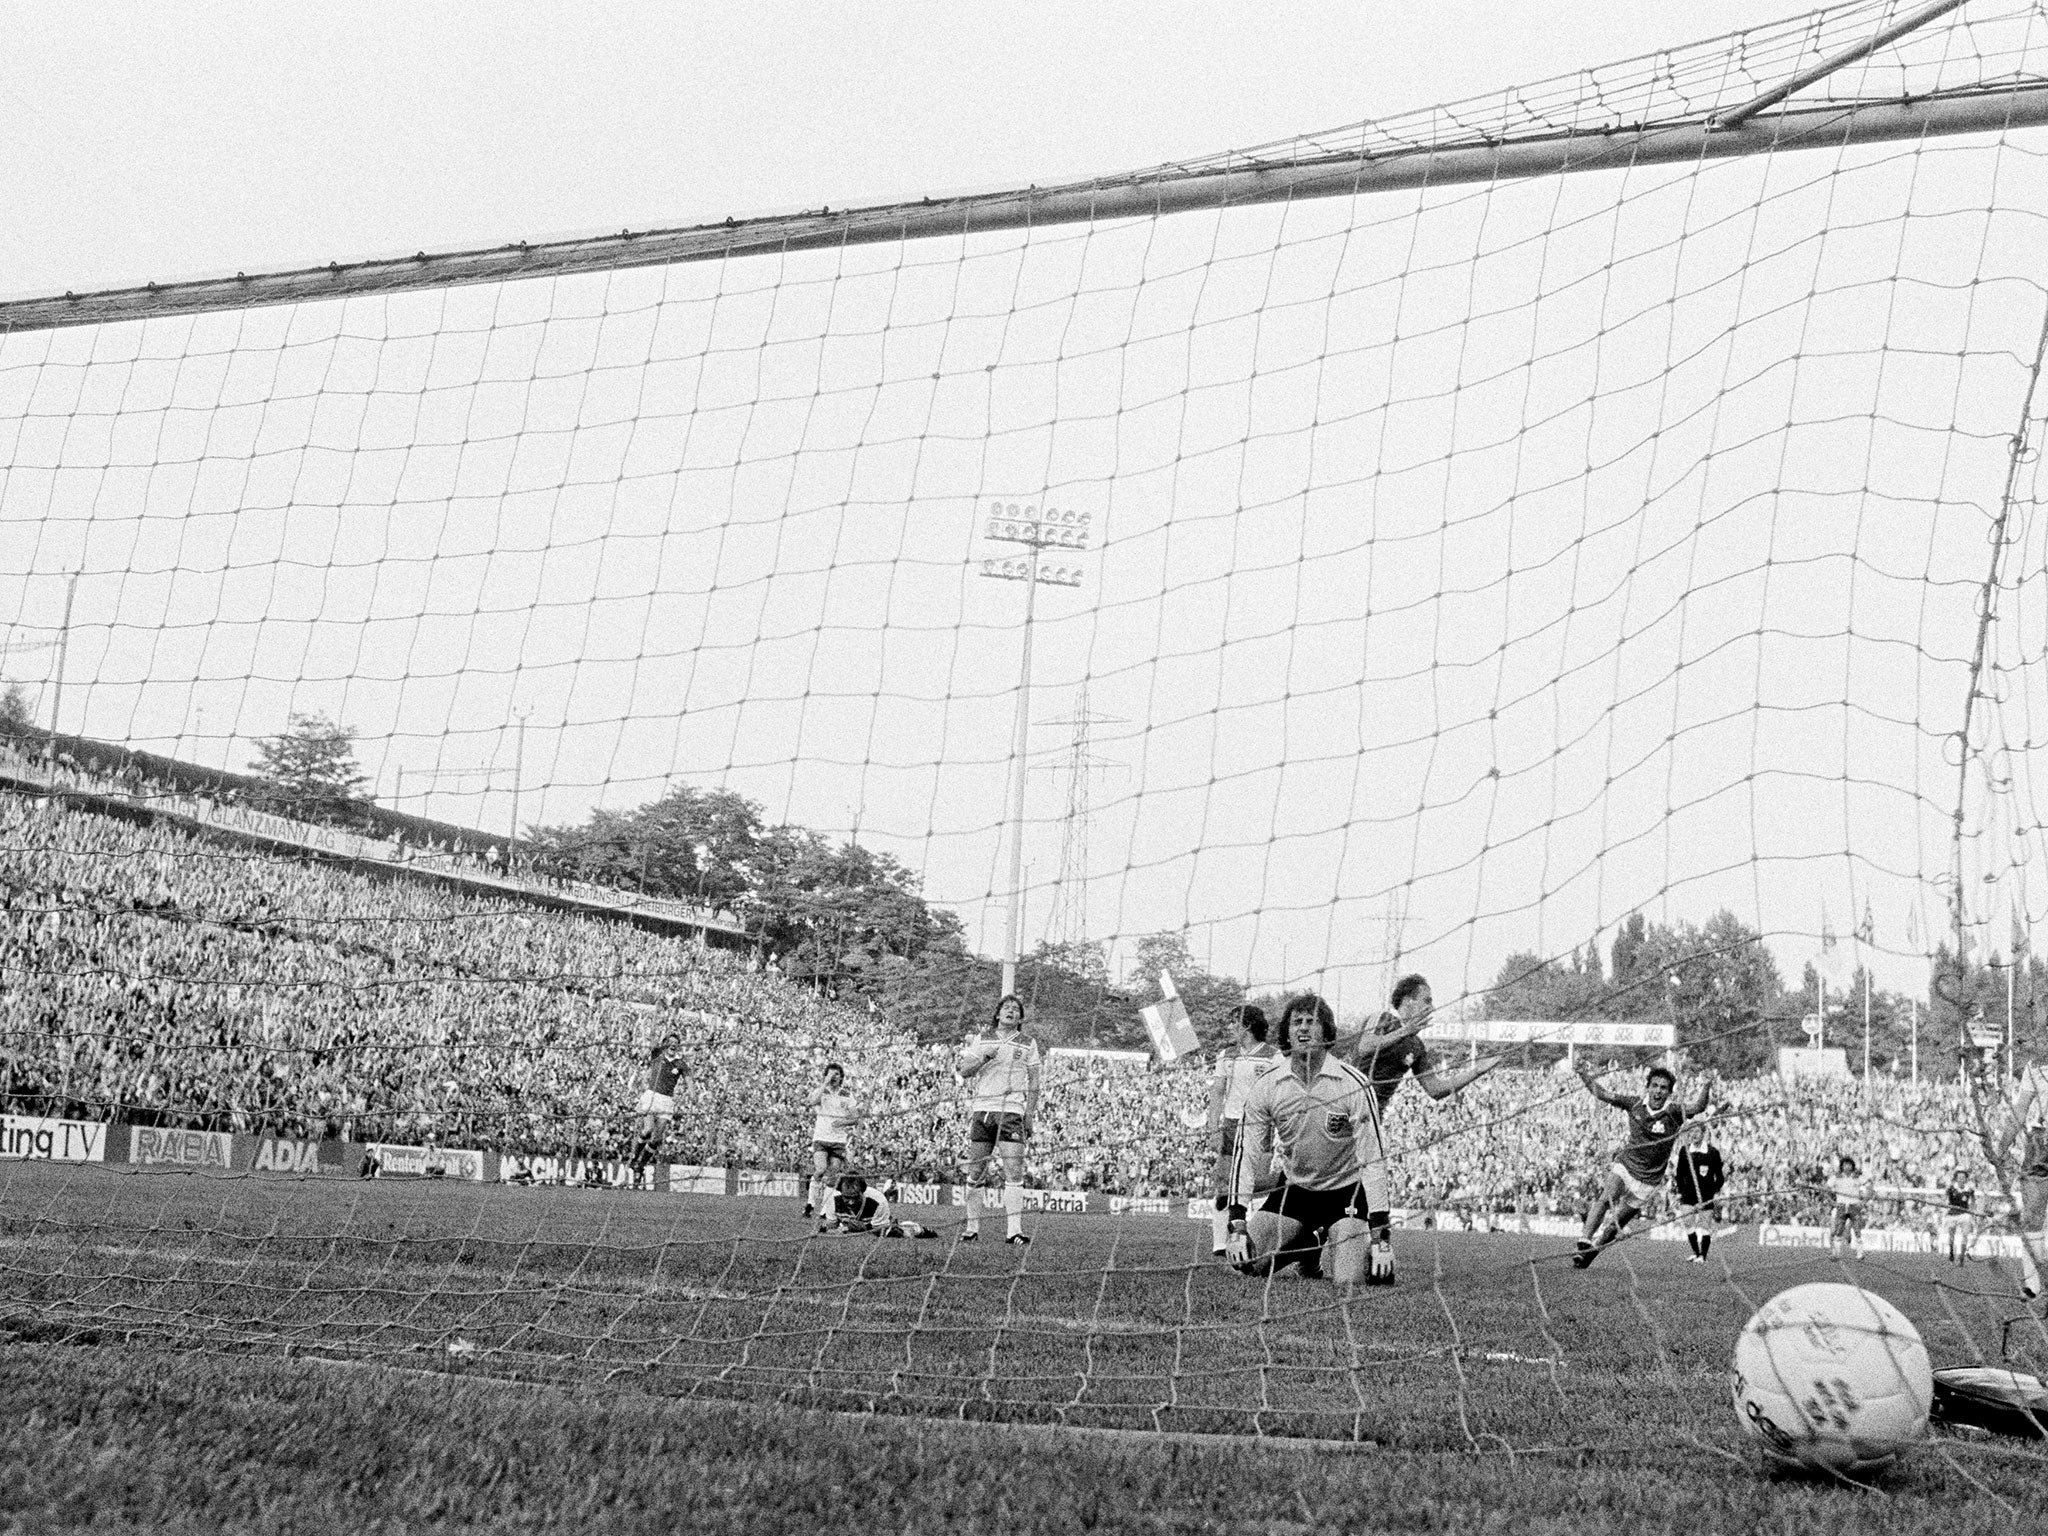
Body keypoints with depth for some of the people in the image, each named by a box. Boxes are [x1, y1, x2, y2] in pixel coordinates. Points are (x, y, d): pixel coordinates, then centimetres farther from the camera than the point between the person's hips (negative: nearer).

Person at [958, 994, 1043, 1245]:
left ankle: (1014, 1231, -15)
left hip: (1012, 1111, -1)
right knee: (975, 1172, 0)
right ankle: (972, 1227, 9)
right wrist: (984, 1057, -11)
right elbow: (964, 1070, 7)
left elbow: (1034, 1082, 10)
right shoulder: (981, 1040, 15)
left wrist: (1030, 1115, 1)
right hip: (982, 1110, 1)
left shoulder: (1028, 1044, 13)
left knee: (1014, 1172, -12)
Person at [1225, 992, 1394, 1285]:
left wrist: (1381, 1236, -25)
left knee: (1349, 1281, -19)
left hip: (1347, 1192, -3)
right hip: (1293, 1187, 3)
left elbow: (1373, 1159, -20)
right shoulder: (1267, 1085, -11)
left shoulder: (1354, 1084, -20)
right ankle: (1307, 1245, 19)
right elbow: (1247, 1155, -8)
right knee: (1246, 1263, -11)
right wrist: (1238, 1228, -16)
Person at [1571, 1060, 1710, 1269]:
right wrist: (1585, 1076, -14)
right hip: (1625, 1164, 1)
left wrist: (1704, 1087, -51)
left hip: (1648, 1180, -1)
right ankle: (1585, 1240, -30)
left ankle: (1590, 1252, 20)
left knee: (1614, 1224, 3)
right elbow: (1601, 1094, -1)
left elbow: (1697, 1107, -33)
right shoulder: (1635, 1104, -5)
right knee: (1607, 1198, -26)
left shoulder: (1673, 1114, -15)